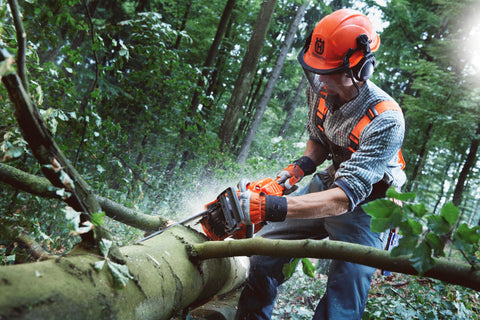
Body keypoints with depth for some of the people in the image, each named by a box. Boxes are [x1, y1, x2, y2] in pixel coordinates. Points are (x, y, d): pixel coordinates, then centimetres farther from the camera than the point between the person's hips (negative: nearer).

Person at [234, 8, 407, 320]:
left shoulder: (385, 121, -33)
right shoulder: (320, 87, -13)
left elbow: (344, 199, -38)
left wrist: (270, 208, -47)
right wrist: (300, 167, -13)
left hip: (365, 206, -6)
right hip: (329, 184, 6)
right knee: (264, 249, 5)